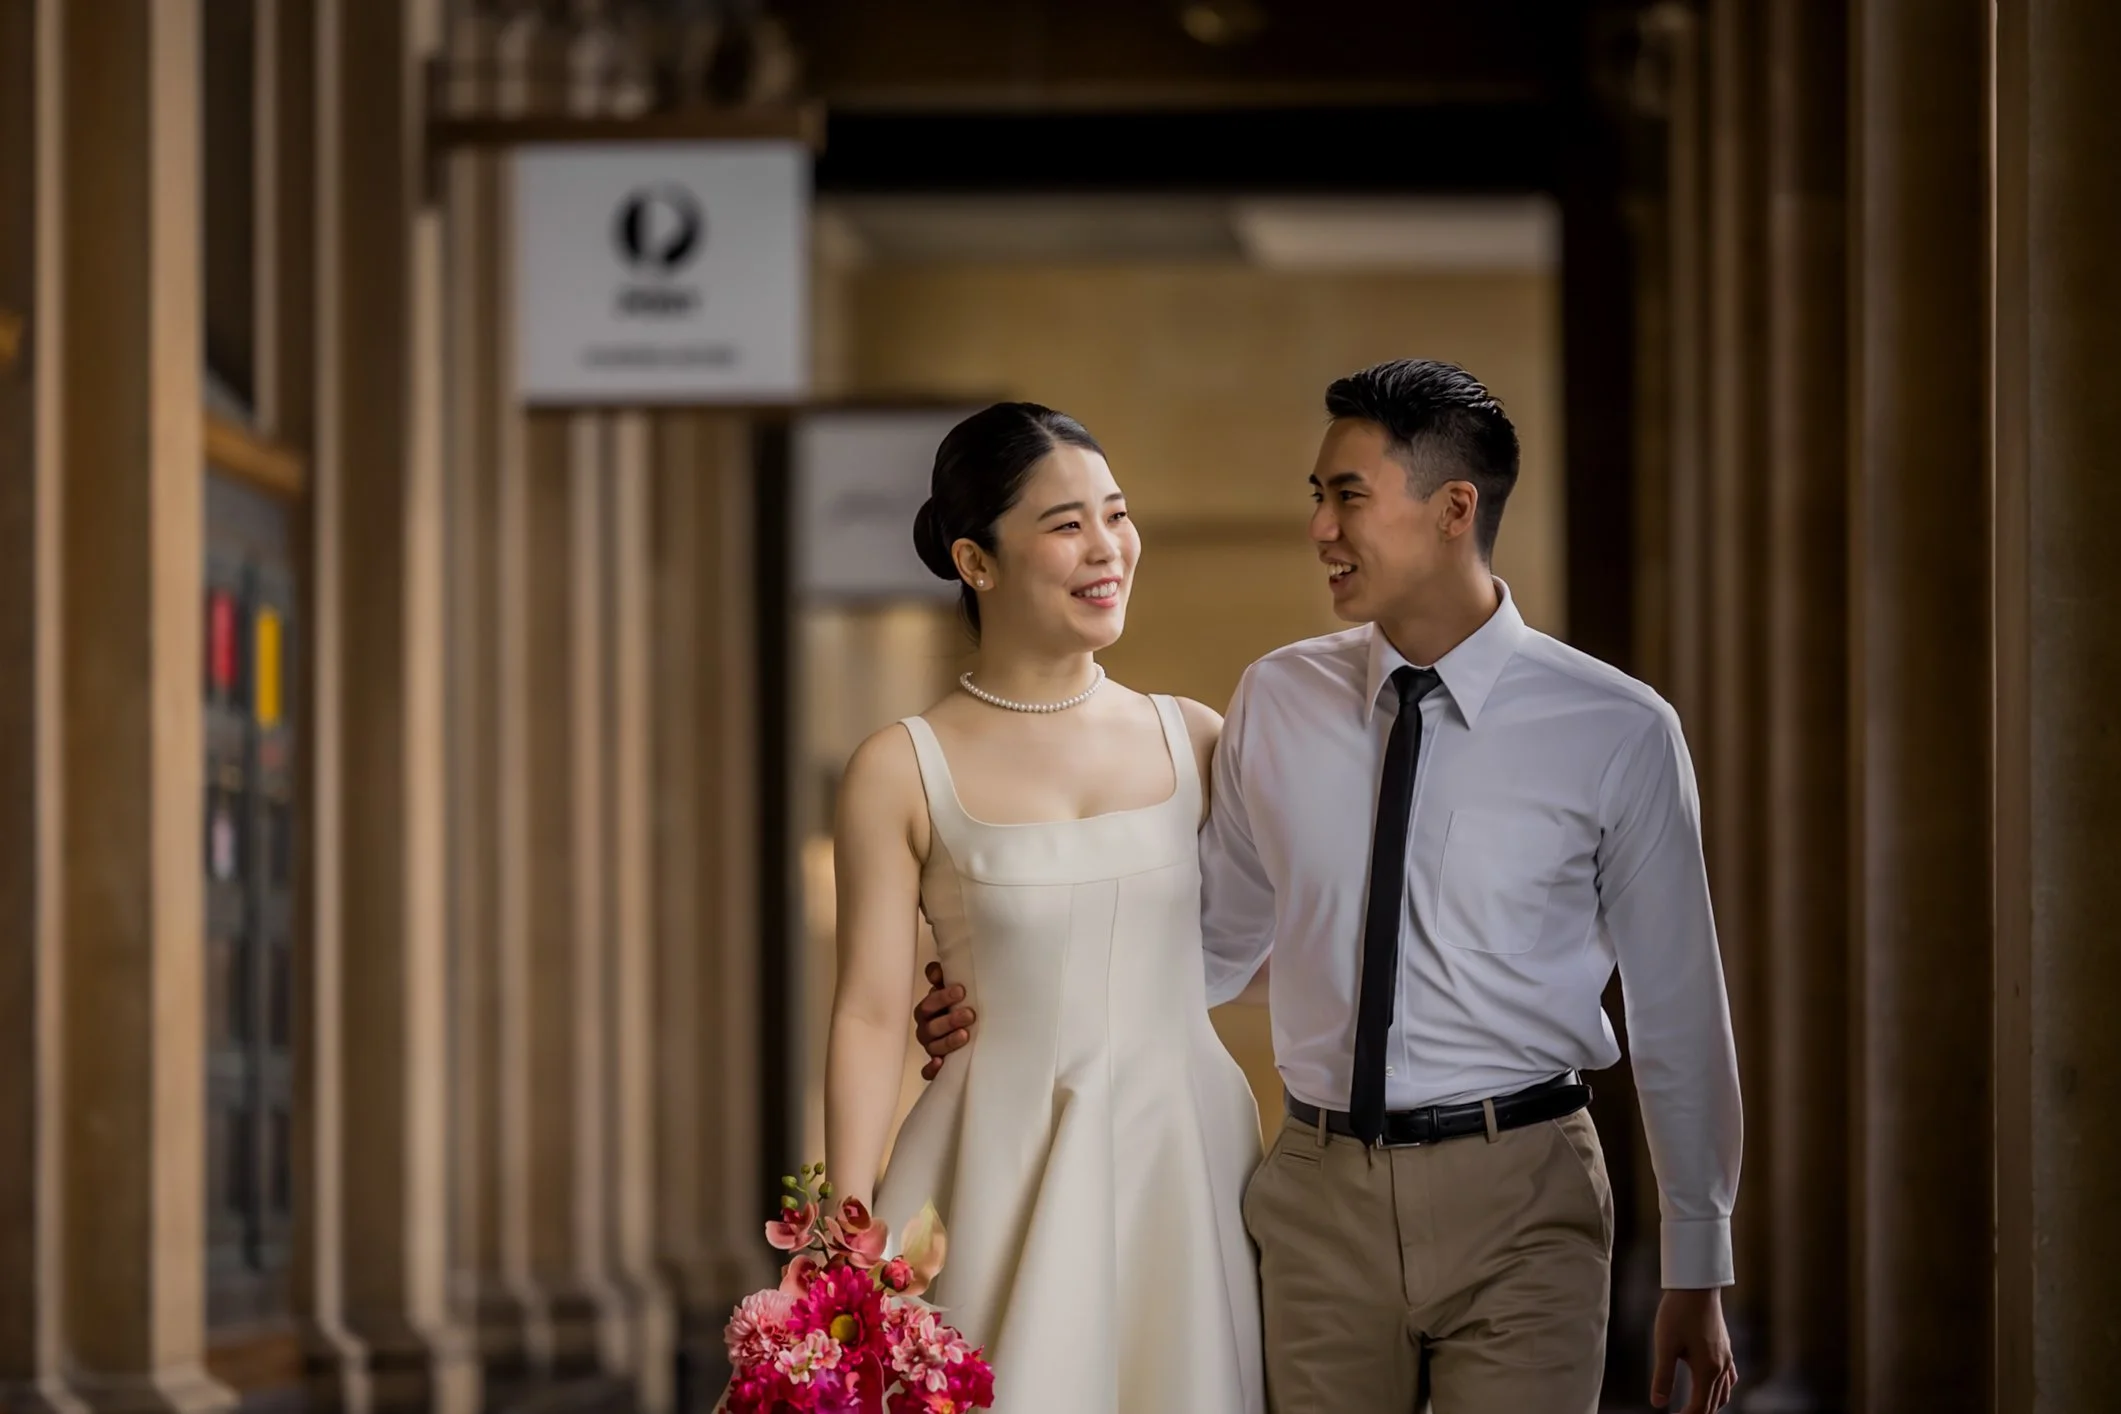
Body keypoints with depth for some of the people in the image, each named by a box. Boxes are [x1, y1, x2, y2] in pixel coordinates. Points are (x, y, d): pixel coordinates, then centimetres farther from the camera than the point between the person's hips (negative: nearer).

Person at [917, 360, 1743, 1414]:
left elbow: (1677, 1009, 2)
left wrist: (1698, 1271, 4)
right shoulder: (1277, 704, 6)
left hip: (1517, 1206, -3)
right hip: (1322, 1202, 3)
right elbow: (1216, 944, 16)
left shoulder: (1617, 732, -3)